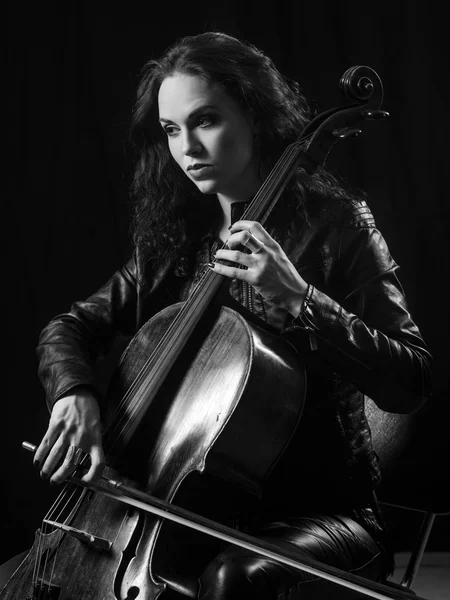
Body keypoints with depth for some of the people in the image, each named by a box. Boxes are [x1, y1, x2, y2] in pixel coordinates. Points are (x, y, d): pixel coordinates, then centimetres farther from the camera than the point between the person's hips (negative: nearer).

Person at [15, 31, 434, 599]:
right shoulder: (175, 239, 7)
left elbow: (409, 382, -16)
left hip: (322, 510, -5)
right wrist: (76, 391, -19)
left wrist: (298, 297, -29)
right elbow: (68, 328, 4)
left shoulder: (334, 221, -9)